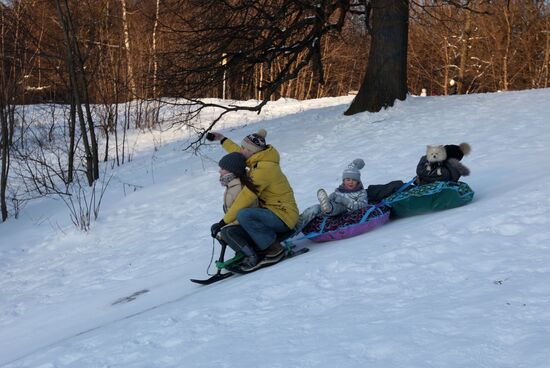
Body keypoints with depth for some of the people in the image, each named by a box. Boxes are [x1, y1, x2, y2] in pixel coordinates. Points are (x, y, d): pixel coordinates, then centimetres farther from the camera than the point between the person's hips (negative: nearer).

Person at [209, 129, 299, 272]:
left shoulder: (263, 169, -21)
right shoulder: (259, 161, 8)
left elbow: (245, 199, -24)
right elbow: (240, 155, 32)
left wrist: (223, 221, -20)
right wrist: (222, 139, 40)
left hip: (283, 216, -10)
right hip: (274, 213, 10)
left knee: (244, 215, -33)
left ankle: (274, 251, -20)